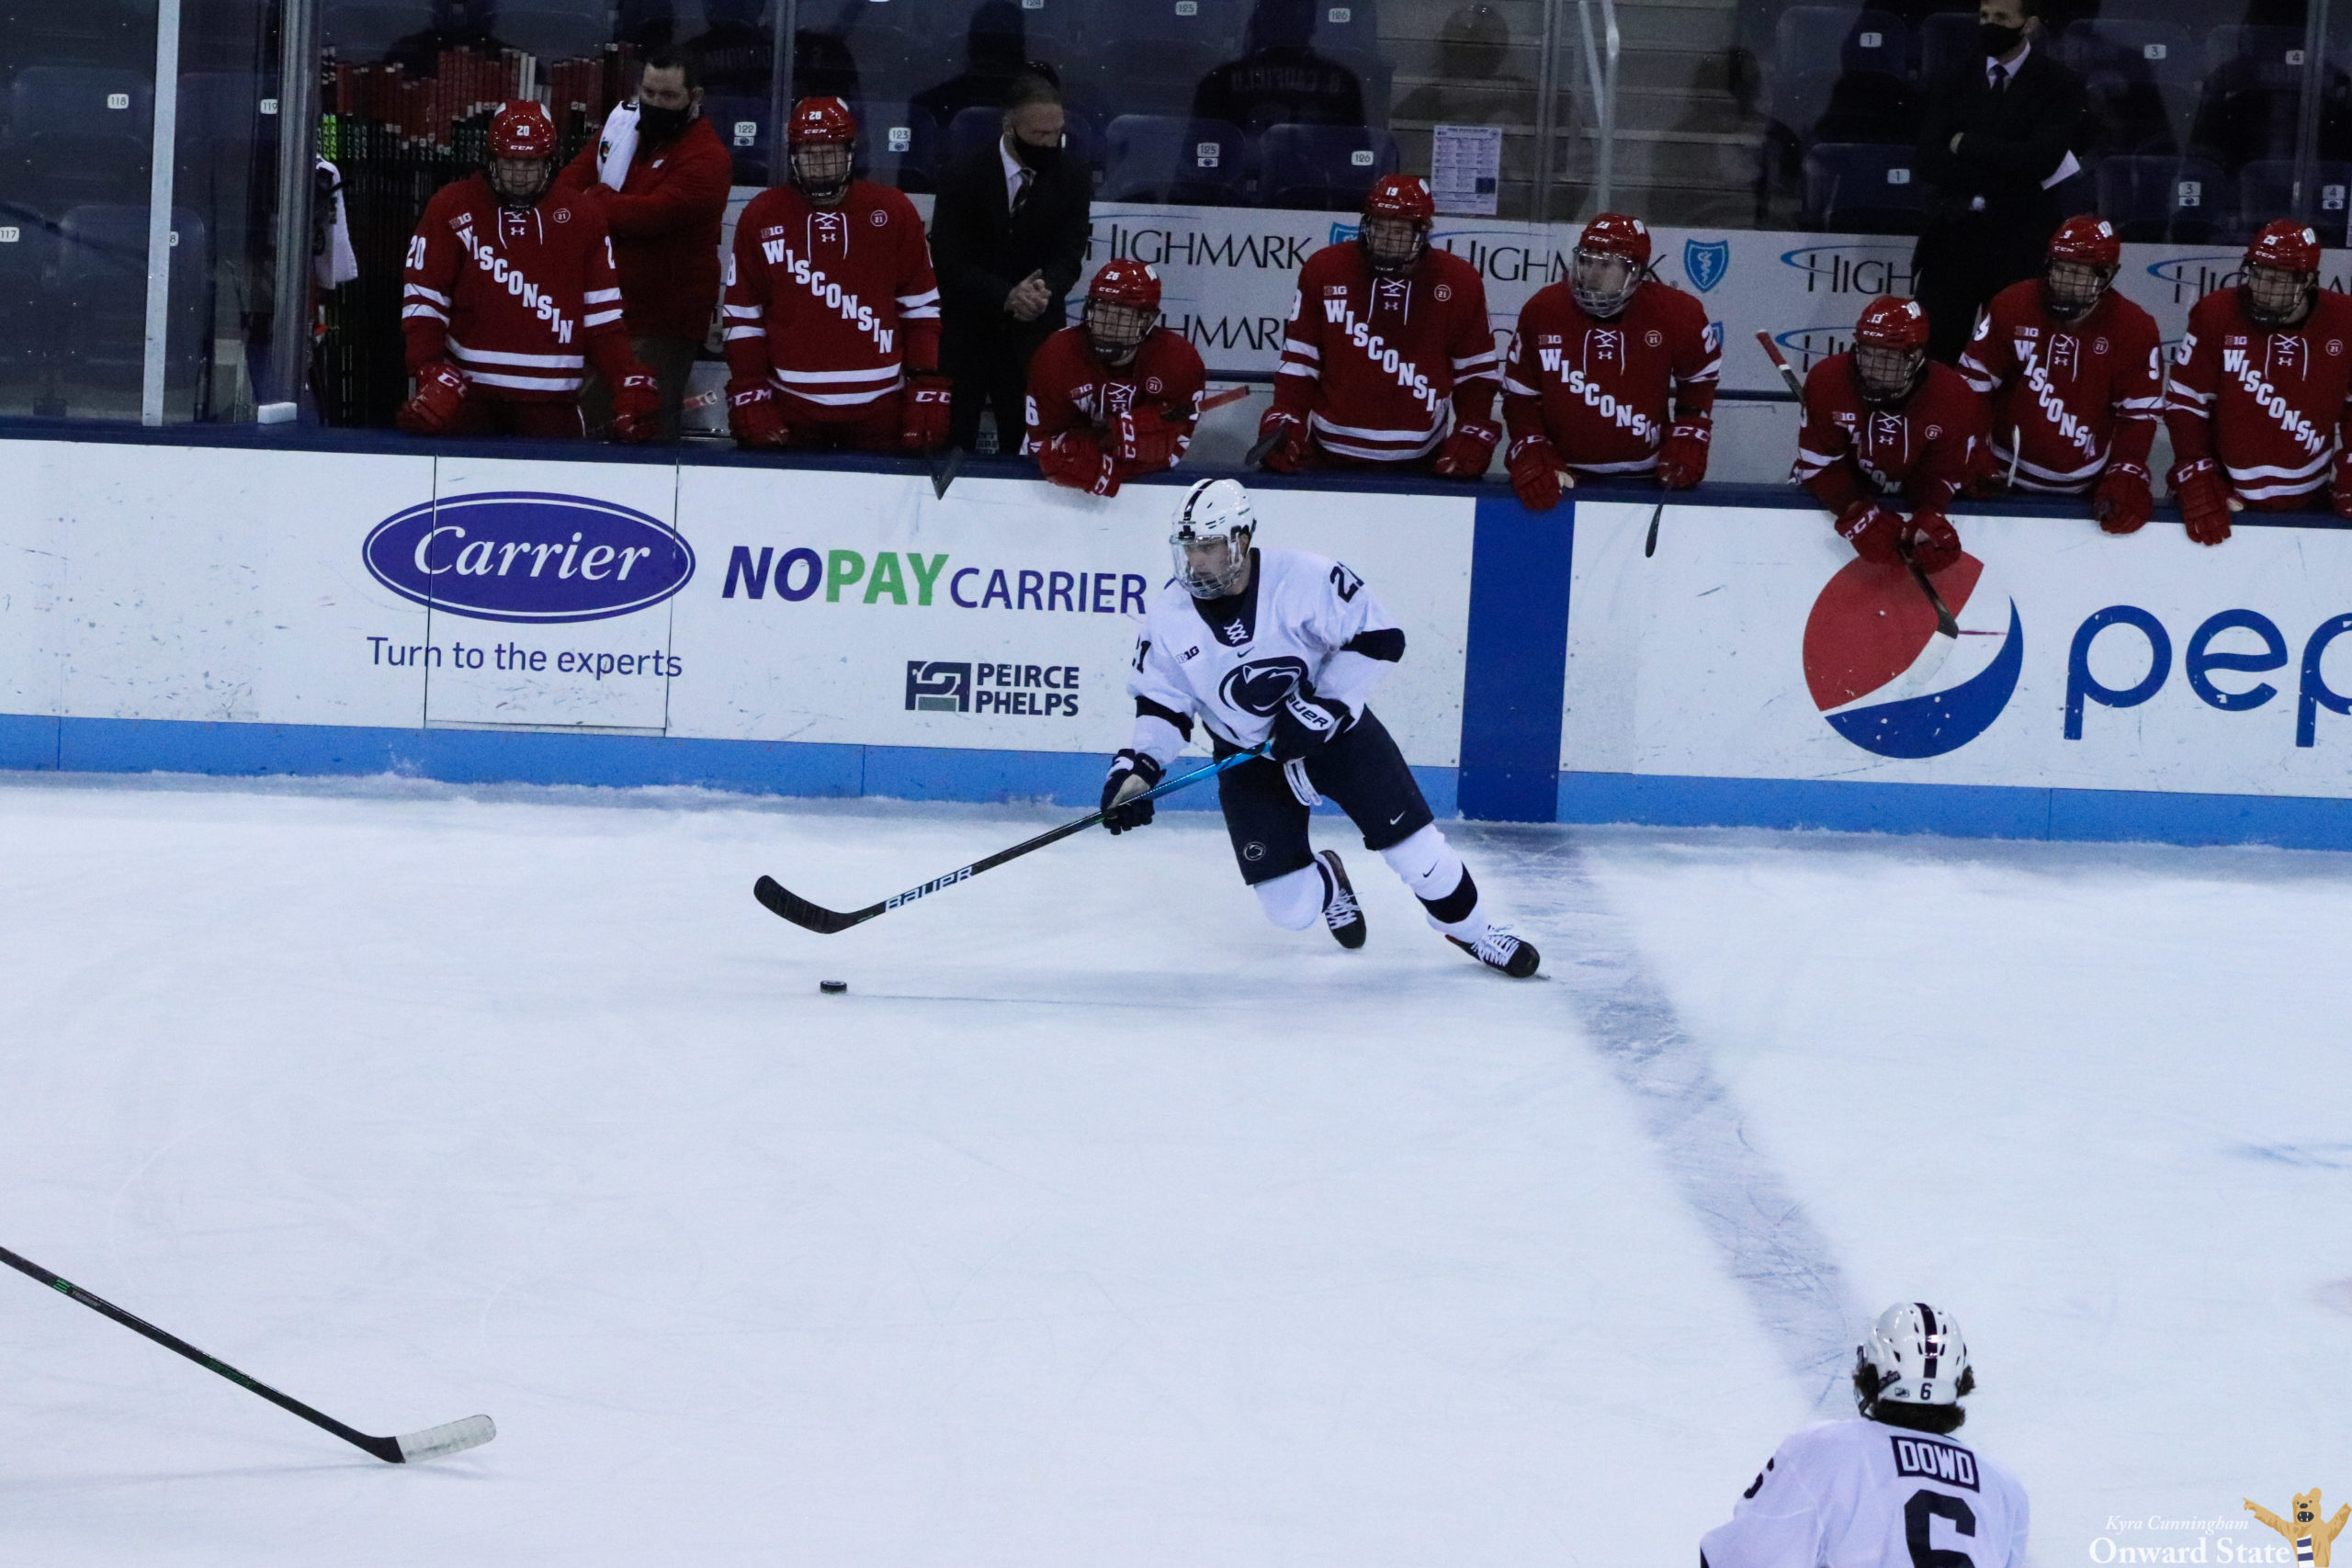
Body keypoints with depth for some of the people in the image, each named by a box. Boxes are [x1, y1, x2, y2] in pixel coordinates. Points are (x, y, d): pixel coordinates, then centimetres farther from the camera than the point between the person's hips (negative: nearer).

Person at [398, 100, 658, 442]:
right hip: (469, 393, -1)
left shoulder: (582, 217, 6)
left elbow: (602, 315, 6)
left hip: (550, 402, 1)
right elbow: (423, 303, -3)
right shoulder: (451, 209, -1)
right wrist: (431, 375, -16)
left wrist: (629, 383, -5)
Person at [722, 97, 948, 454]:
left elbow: (922, 307, 3)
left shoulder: (893, 212, 0)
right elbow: (744, 317, 4)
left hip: (879, 413, 0)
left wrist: (928, 391, -3)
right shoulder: (762, 216, 2)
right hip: (791, 413, 1)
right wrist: (749, 397, -1)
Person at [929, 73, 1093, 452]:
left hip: (1033, 337, 2)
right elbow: (949, 259, -12)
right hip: (964, 332, -1)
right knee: (952, 442, 3)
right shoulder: (965, 175, -8)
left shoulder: (1073, 179, -1)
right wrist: (1006, 296, -27)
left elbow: (1069, 255, -7)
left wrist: (1045, 290, -30)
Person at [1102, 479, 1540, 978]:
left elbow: (1378, 637, -18)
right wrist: (1136, 769, -19)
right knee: (1291, 910, -6)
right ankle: (1326, 881, 32)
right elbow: (1161, 703, -4)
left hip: (1337, 730, -2)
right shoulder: (1169, 616, -14)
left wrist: (1323, 705, -25)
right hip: (1249, 758, 2)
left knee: (1415, 851, -6)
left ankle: (1468, 927, 25)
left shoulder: (1304, 578, -24)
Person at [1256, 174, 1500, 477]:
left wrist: (1473, 438, -3)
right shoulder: (1324, 270, -3)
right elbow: (1299, 359, 2)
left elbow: (1475, 371, 5)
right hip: (1328, 457, 0)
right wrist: (1285, 423, -7)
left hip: (1418, 462, 0)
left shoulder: (1459, 282, -2)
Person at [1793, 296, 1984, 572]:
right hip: (1844, 489, 0)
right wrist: (1858, 514, -40)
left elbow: (1941, 474, -16)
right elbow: (1820, 464, -24)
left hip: (1911, 498, 0)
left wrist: (1929, 517, -39)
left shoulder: (1953, 398, -27)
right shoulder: (1827, 380, -29)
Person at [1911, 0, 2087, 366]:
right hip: (1953, 236, 3)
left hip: (2022, 244, -3)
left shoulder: (2059, 85, -2)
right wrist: (2008, 172, -13)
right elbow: (1929, 161, -3)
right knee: (1933, 357, 0)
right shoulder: (1953, 81, 8)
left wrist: (1967, 144, -9)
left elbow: (2040, 158, -16)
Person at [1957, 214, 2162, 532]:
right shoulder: (2012, 307, -11)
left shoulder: (2134, 328, -10)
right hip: (2007, 477, 0)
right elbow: (1973, 384, -6)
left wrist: (2126, 477, -17)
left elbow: (2139, 413, -6)